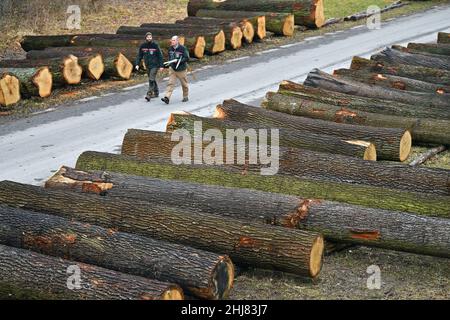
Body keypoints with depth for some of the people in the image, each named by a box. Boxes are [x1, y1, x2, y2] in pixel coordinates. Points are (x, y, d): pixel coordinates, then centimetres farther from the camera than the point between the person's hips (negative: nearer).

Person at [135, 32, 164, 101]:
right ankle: (156, 93, 26)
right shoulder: (142, 46, 2)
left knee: (151, 80, -13)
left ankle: (149, 94, -16)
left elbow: (160, 56, -6)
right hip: (147, 66, 5)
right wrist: (137, 64, -5)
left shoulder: (155, 45, -8)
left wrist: (161, 65, -10)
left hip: (155, 65, -5)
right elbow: (139, 56, 7)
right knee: (152, 80, 14)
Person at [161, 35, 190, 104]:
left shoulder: (182, 48, -12)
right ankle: (167, 97, -17)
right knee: (170, 83, -8)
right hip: (172, 69, 4)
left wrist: (178, 61, -24)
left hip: (181, 69, -4)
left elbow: (187, 58, -15)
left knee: (184, 84, 10)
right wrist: (170, 64, 5)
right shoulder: (170, 49, 6)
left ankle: (186, 97, 28)